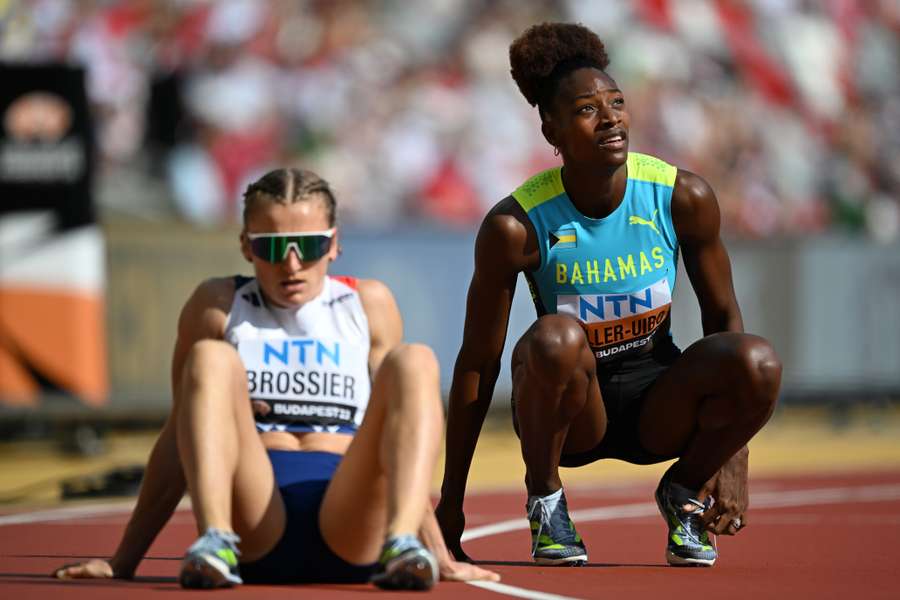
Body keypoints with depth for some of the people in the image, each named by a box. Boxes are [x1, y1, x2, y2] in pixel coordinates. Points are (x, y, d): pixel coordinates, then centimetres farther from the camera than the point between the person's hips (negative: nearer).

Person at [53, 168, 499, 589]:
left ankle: (402, 547, -41)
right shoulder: (219, 306, 14)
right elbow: (181, 440, 14)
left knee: (414, 362, -17)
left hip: (350, 531, 1)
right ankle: (215, 543, -43)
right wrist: (122, 563, 10)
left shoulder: (369, 305, 18)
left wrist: (440, 555, 17)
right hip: (255, 530, -1)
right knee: (211, 358, -20)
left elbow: (402, 435, 21)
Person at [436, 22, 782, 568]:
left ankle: (684, 490, 1)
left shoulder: (683, 197, -12)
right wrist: (450, 500, -10)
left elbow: (722, 313, -1)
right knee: (555, 338, -37)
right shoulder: (515, 226, -18)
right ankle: (545, 497, -11)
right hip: (566, 406, -2)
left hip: (656, 402, 2)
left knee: (759, 364, -28)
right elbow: (477, 363, -11)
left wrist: (733, 463, -5)